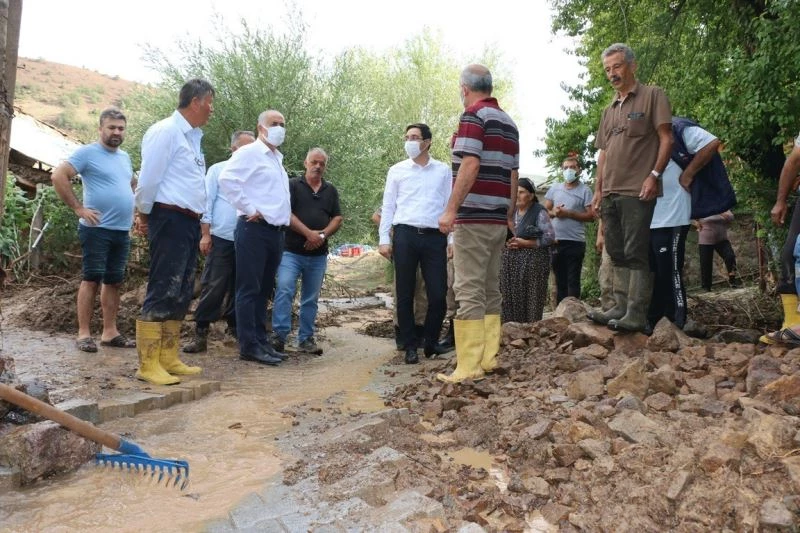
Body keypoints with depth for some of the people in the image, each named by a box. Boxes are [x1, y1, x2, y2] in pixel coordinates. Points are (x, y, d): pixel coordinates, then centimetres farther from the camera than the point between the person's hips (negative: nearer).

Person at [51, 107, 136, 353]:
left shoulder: (124, 157, 17)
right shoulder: (87, 152, -5)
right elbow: (58, 176, -13)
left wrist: (133, 212, 18)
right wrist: (78, 208, -15)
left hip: (122, 231, 7)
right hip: (97, 229, -7)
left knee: (114, 281, 9)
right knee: (92, 279, -5)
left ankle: (110, 332, 15)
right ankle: (84, 333, 1)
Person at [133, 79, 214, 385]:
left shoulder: (192, 137, 18)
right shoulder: (166, 131, -9)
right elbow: (149, 179, -12)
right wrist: (145, 216, -1)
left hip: (189, 222, 9)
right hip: (170, 220, -9)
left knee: (181, 293, 11)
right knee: (163, 292, -8)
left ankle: (168, 359, 19)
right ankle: (148, 365, -1)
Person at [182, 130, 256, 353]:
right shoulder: (218, 170, 3)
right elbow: (206, 204, 0)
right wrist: (205, 234, -6)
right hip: (221, 238, -3)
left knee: (239, 288, 11)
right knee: (213, 287, -1)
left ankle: (236, 327, 24)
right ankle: (200, 333, 6)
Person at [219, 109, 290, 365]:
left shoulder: (277, 159, 22)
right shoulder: (249, 152, -5)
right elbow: (227, 179, -19)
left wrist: (283, 221, 15)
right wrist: (248, 208, -16)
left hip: (275, 231, 9)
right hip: (254, 229, -9)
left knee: (264, 290, 12)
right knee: (250, 289, -4)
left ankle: (261, 340, 19)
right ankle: (249, 346, -1)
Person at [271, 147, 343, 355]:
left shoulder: (331, 190, 14)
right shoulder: (293, 185, 2)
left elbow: (337, 219, 9)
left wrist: (323, 235, -9)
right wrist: (309, 233, -16)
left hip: (318, 255, 4)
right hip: (291, 251, -4)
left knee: (311, 298, 8)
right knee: (284, 290, -15)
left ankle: (306, 339, 16)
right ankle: (279, 335, -11)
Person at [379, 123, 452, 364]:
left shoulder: (443, 171, 10)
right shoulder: (397, 170, 10)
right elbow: (388, 206, 9)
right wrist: (383, 239, 2)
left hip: (434, 237, 0)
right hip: (405, 235, 0)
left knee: (438, 295, 0)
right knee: (405, 295, 4)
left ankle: (431, 342, 20)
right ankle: (410, 347, 15)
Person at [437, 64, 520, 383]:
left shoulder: (473, 116, -7)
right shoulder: (509, 123, 17)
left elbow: (470, 166, -18)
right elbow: (513, 174, 17)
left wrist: (451, 210, -18)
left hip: (473, 216, -8)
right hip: (498, 218, 8)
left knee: (469, 290, -8)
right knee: (491, 289, 11)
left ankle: (469, 366, -8)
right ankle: (489, 357, 14)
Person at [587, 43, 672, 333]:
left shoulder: (652, 96, 2)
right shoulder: (609, 110, 21)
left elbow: (666, 139, -5)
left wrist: (654, 175, -16)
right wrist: (598, 189, 16)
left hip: (638, 191, -7)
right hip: (610, 193, 7)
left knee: (635, 254, -8)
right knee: (618, 254, 9)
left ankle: (636, 314, -6)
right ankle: (620, 307, 15)